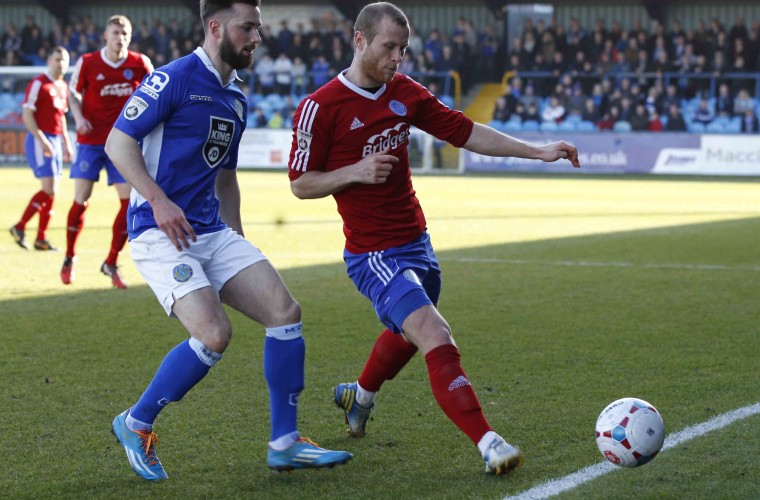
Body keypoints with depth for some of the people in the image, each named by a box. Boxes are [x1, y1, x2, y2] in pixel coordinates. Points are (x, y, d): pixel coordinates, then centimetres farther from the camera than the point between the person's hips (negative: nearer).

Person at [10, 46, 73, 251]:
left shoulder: (63, 87, 14)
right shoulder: (38, 84, -10)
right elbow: (27, 115, -14)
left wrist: (66, 143, 18)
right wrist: (42, 140, -21)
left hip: (56, 141, 8)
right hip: (40, 140, -8)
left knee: (52, 192, 6)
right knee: (49, 189, -14)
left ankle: (41, 238, 10)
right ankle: (19, 227, -3)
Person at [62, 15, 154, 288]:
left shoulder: (139, 64, -3)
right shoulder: (87, 63, -6)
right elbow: (73, 92, 7)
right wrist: (79, 116, -9)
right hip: (90, 140, -1)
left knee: (130, 200, -7)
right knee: (81, 200, -3)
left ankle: (111, 263, 7)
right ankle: (69, 258, 16)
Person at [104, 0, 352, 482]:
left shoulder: (236, 99, 16)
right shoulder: (174, 78, -9)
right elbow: (118, 142, -12)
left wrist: (239, 239, 22)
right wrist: (159, 201, -23)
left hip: (213, 233, 8)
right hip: (160, 234, -8)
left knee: (285, 311, -4)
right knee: (215, 335, -22)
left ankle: (284, 443, 5)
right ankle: (136, 425, 0)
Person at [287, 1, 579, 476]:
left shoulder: (404, 92, 4)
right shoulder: (320, 108, -13)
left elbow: (465, 132, 8)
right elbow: (300, 183, -7)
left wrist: (538, 151, 2)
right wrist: (355, 172, -23)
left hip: (416, 242, 8)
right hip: (373, 255, -8)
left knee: (407, 333, 28)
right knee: (437, 339, -22)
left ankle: (359, 395, 57)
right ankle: (488, 442, -25)